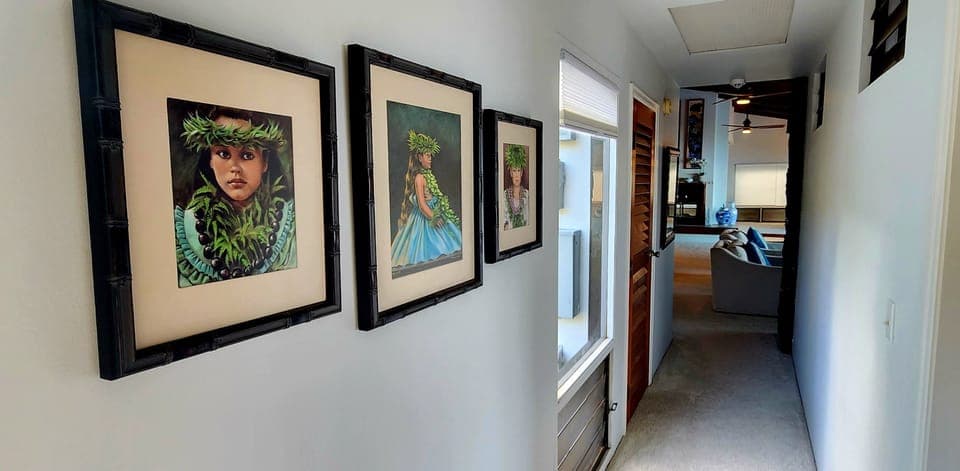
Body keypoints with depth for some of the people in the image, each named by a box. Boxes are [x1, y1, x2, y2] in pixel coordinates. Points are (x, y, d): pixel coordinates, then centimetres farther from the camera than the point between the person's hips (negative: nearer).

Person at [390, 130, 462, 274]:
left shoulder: (429, 174, 11)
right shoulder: (419, 177, -16)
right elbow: (422, 204, -20)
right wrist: (434, 218, -17)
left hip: (433, 212, 9)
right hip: (423, 217, -9)